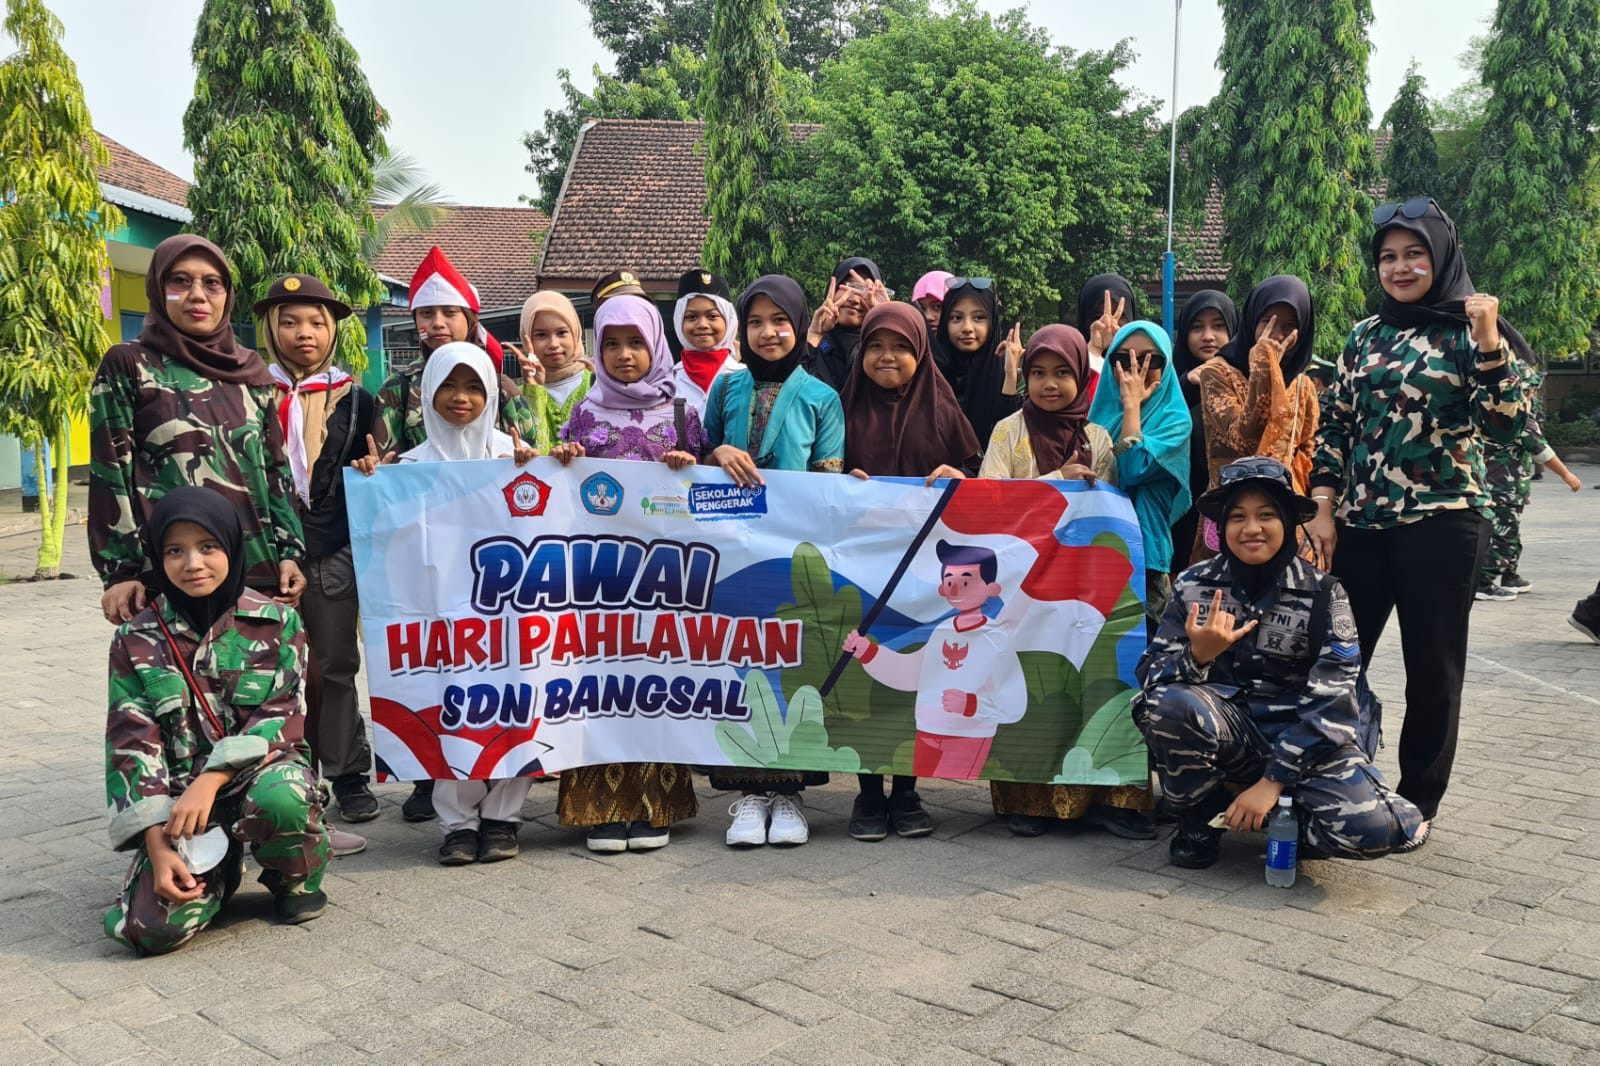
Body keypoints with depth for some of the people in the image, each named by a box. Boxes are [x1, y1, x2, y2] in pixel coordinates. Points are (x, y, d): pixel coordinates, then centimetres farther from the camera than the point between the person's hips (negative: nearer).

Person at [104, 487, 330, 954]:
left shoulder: (278, 623, -2)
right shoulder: (136, 639, 2)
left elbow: (282, 718, -9)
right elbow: (132, 745, -3)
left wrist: (211, 780, -24)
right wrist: (157, 844, -13)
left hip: (261, 772, -1)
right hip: (179, 794, 1)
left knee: (279, 798, -39)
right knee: (154, 927, -23)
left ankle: (297, 876, -3)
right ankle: (218, 868, 13)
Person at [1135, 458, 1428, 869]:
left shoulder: (1322, 594, -8)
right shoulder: (1194, 585, -4)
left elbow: (1331, 704, -13)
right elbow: (1151, 675, -9)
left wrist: (1273, 780, -19)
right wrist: (1197, 656, -31)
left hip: (1305, 738, -1)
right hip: (1231, 731, 1)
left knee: (1370, 827, -29)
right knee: (1169, 703, -31)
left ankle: (1285, 813, 6)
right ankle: (1198, 819, -3)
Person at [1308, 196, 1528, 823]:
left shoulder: (1470, 332, -1)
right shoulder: (1365, 335, 10)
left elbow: (1506, 425, -11)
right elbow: (1334, 425, 10)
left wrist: (1488, 342, -21)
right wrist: (1323, 510, 2)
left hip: (1441, 523, -3)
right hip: (1361, 524, 4)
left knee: (1433, 670, 5)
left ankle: (1416, 804, 19)